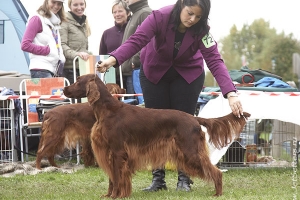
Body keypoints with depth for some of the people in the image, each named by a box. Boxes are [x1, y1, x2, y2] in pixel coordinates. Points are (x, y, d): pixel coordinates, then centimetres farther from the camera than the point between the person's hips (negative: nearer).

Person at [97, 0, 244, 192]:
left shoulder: (201, 30, -25)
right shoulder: (160, 17, -29)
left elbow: (215, 61, -31)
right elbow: (136, 40, -38)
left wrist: (231, 93, -43)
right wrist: (113, 59, -56)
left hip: (187, 74, 0)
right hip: (155, 72, 0)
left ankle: (184, 178, 4)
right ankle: (158, 178, 7)